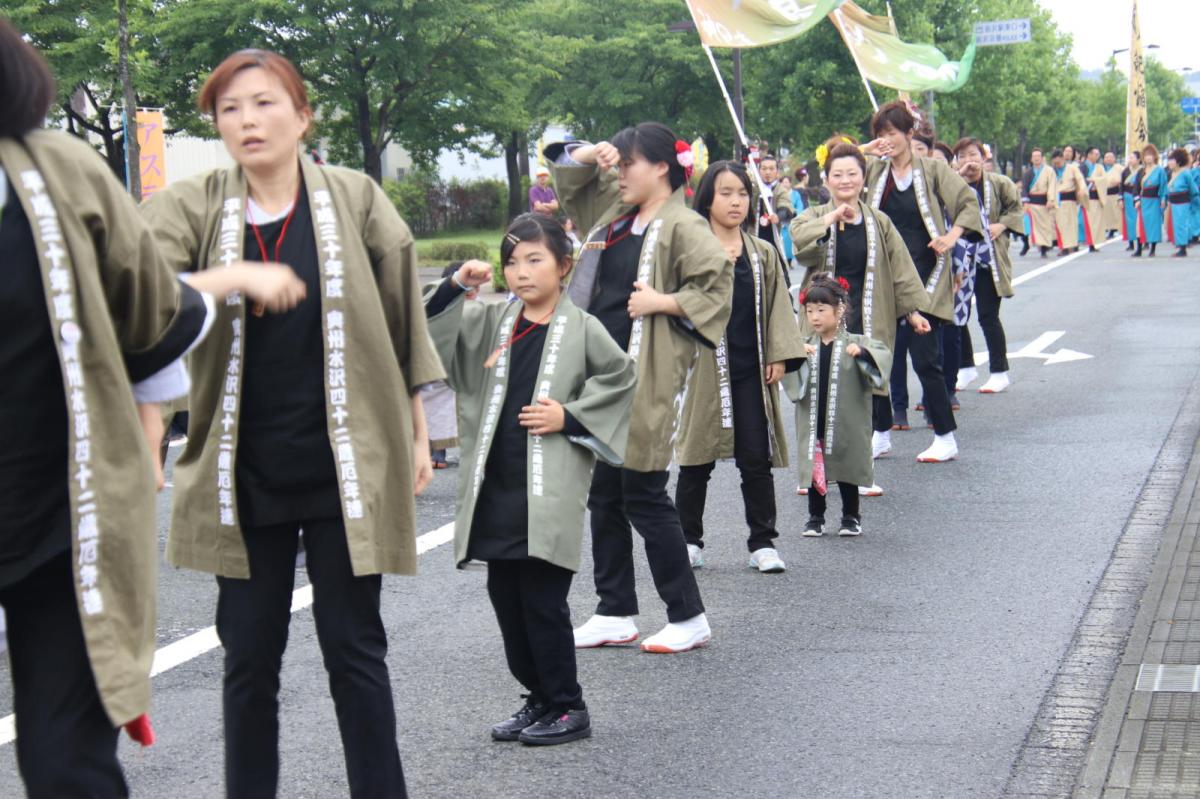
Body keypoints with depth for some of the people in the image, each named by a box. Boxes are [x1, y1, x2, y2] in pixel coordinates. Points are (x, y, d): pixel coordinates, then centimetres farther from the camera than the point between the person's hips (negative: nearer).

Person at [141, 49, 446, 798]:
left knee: (354, 646, 4)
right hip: (245, 472, 1)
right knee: (249, 657, 7)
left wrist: (417, 432, 6)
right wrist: (213, 284, -31)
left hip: (344, 464, -1)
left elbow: (404, 320, 5)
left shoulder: (354, 199, -1)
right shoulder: (193, 207, 0)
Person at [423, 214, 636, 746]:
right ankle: (540, 698, 24)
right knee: (504, 595, 10)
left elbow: (621, 378, 2)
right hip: (495, 485, 6)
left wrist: (570, 416, -7)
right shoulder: (490, 321, 10)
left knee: (542, 600, -5)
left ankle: (568, 708, 8)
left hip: (549, 489, -5)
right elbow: (426, 333, 7)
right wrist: (455, 287, -7)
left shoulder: (581, 328, -2)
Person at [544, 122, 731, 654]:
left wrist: (661, 302, -19)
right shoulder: (615, 210, 13)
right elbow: (565, 170, 24)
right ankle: (615, 614, 21)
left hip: (648, 380, -8)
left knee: (644, 496, -5)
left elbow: (716, 286, -18)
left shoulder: (682, 227, -10)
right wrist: (590, 153, 5)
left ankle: (688, 617, 6)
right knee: (604, 496, 12)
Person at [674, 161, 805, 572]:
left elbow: (778, 307, 9)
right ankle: (689, 540, 18)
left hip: (751, 370, 3)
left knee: (757, 459, 3)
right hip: (707, 369, -3)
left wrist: (779, 356, 1)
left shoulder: (763, 254, 9)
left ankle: (763, 542, 11)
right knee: (698, 457, 6)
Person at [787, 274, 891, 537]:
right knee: (814, 469, 9)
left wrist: (862, 353, -34)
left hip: (845, 424, -2)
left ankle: (851, 516, 23)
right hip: (813, 424, 2)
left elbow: (883, 356, -15)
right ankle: (815, 517, 22)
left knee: (847, 468, 9)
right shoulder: (804, 346, 4)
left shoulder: (854, 343, -4)